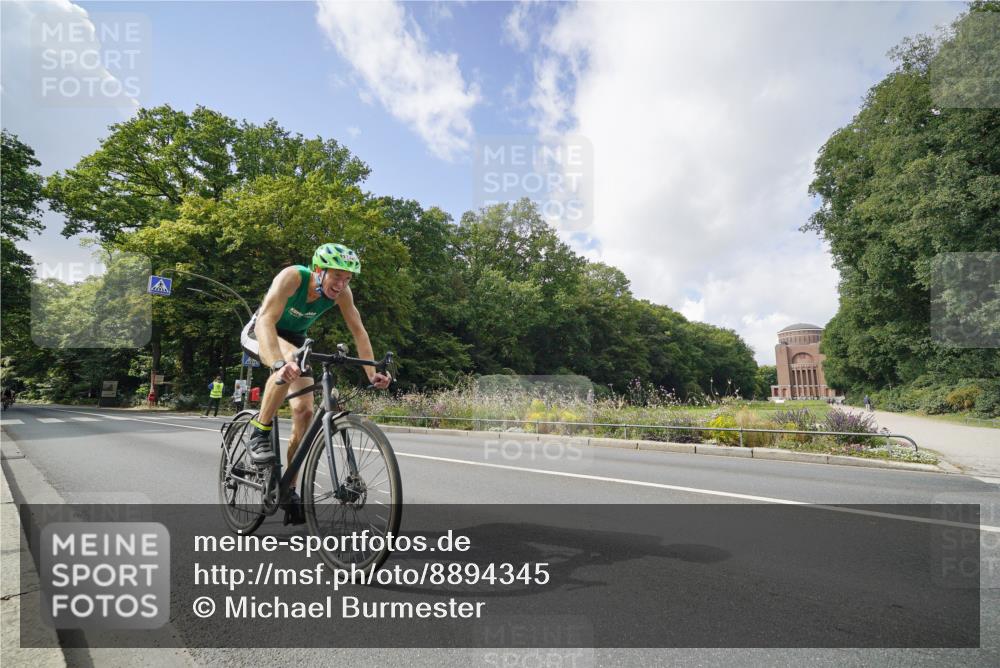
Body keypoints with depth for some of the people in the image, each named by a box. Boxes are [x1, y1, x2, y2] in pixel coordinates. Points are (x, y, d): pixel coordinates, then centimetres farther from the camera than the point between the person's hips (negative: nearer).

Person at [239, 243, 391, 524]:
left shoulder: (342, 292, -21)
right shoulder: (292, 276, -35)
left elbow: (358, 331, -17)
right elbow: (266, 321, -45)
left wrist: (371, 373, -27)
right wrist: (280, 363, -62)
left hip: (294, 337, 5)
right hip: (259, 333, -4)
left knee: (304, 411, -7)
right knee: (290, 362, -40)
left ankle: (289, 489, 8)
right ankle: (260, 430, -20)